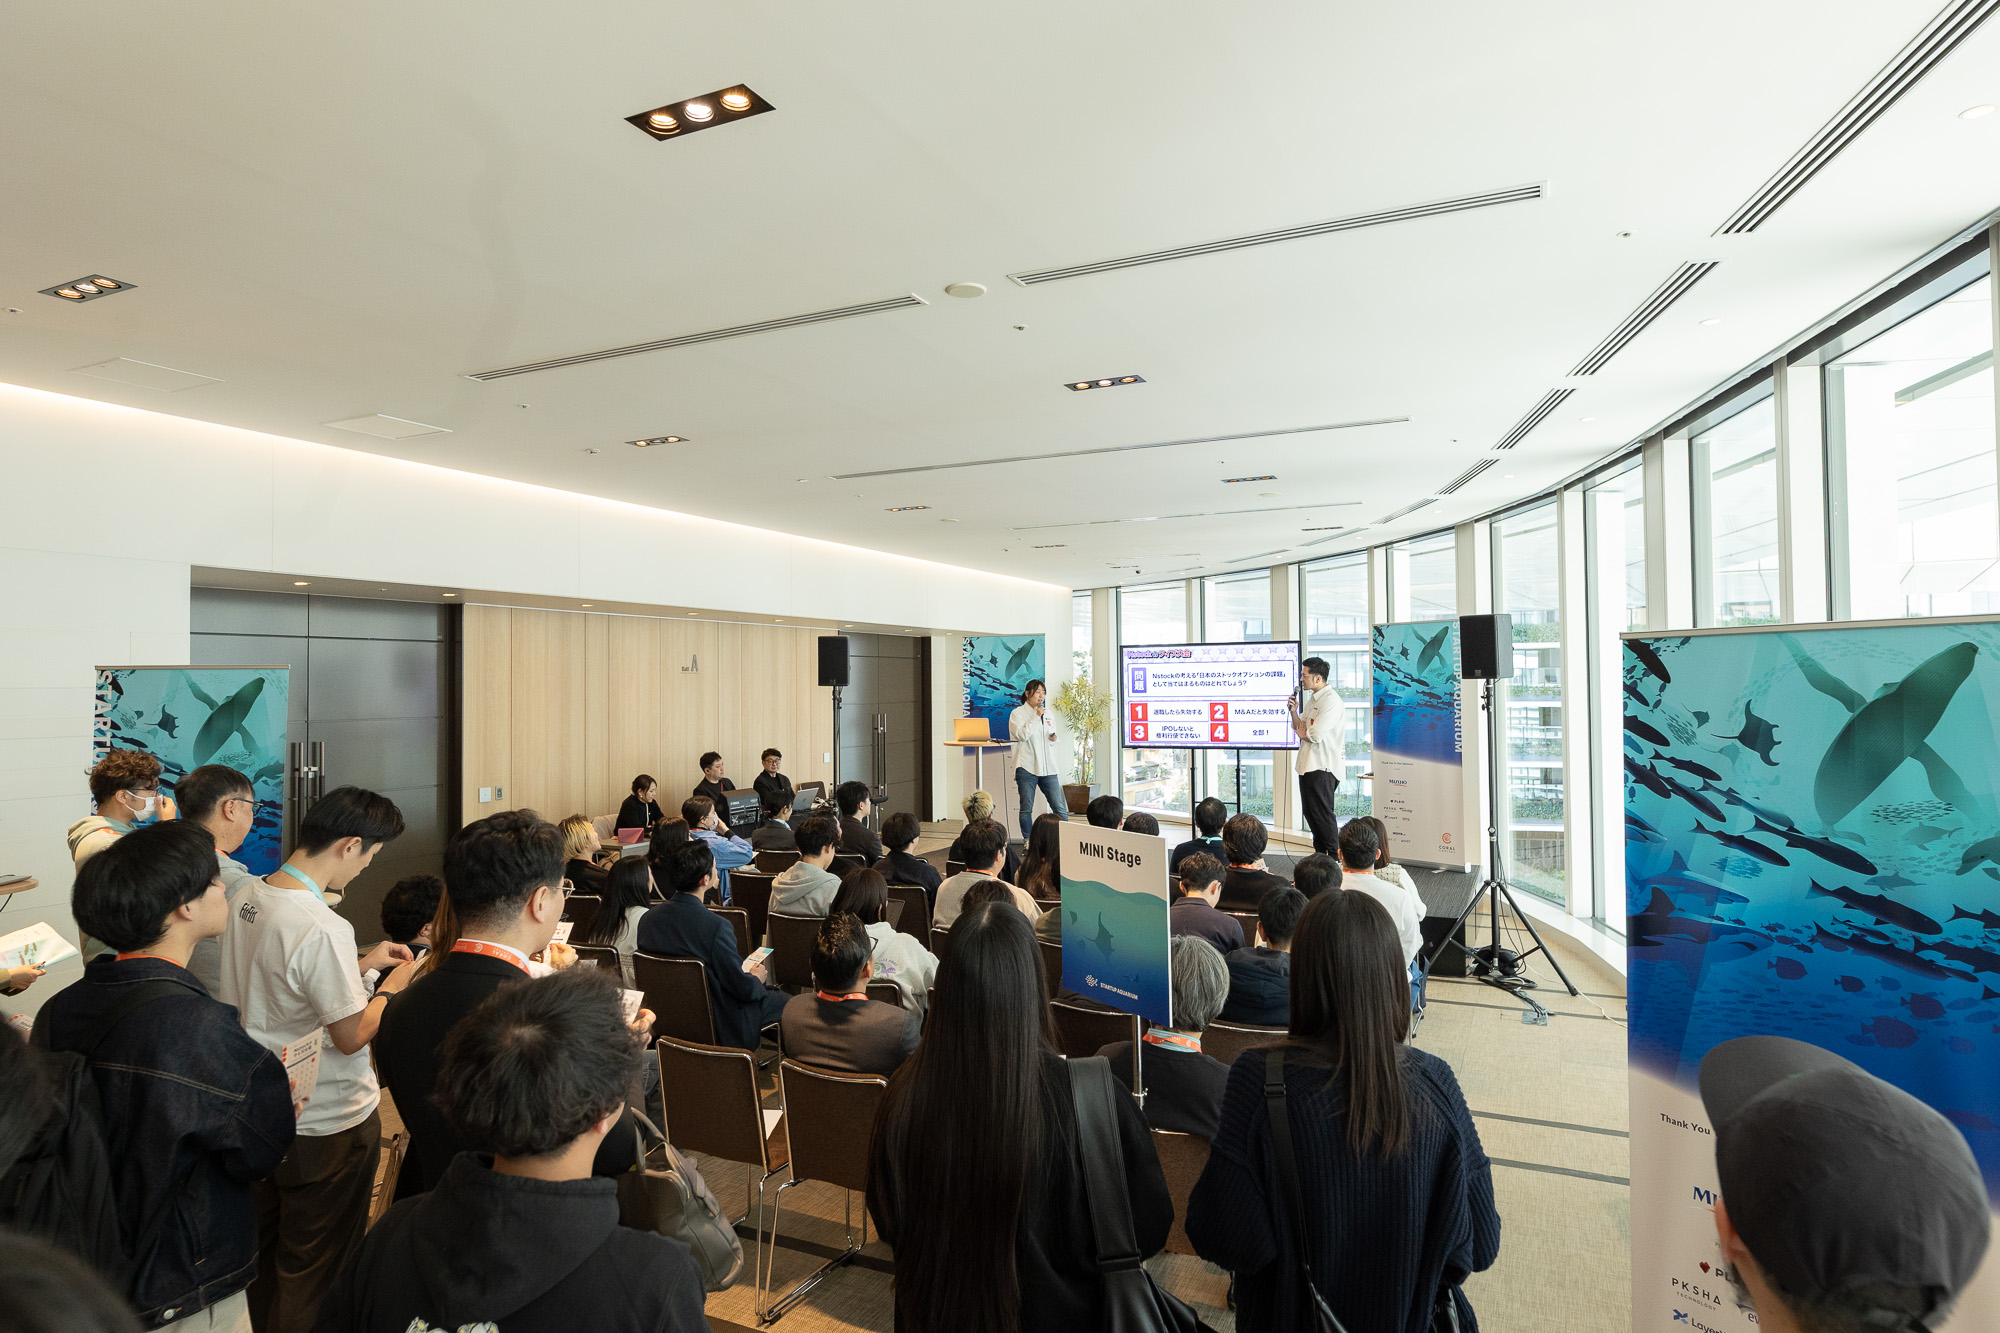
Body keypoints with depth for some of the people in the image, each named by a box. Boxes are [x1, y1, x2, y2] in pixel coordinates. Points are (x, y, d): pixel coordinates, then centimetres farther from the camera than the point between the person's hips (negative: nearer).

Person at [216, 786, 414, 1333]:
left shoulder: (250, 898, -3)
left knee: (266, 1249, 27)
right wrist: (391, 986, -8)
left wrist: (363, 964, 9)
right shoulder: (323, 928, -30)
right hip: (326, 1124, -9)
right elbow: (351, 1035, -23)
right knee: (314, 1272, 11)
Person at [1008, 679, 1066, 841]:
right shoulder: (1017, 713, 0)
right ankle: (1028, 841, 14)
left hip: (1048, 766, 4)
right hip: (1027, 767, -4)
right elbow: (1022, 735, -16)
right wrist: (1037, 716, -12)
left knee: (1060, 809, -1)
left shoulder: (1047, 714, 17)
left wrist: (1054, 739, 4)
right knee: (1026, 808, 3)